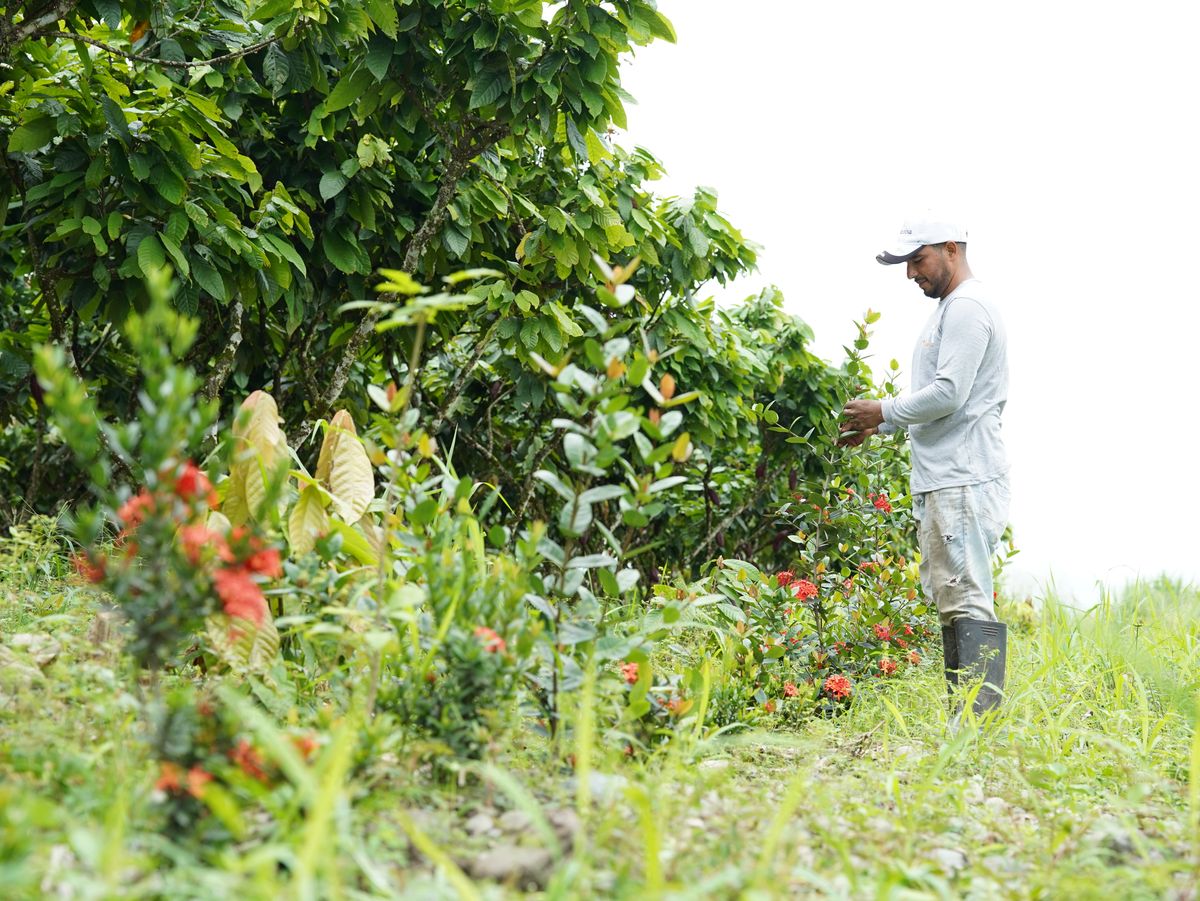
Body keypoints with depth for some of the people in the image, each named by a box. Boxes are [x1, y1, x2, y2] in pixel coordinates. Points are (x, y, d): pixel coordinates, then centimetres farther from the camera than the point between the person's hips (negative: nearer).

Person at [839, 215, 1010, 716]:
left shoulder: (967, 307, -9)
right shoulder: (951, 309, 24)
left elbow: (948, 394, -19)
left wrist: (883, 411, -7)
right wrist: (879, 426, 18)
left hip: (963, 481, -11)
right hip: (944, 482, 11)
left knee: (967, 600, -14)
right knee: (951, 600, 9)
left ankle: (980, 719, -17)